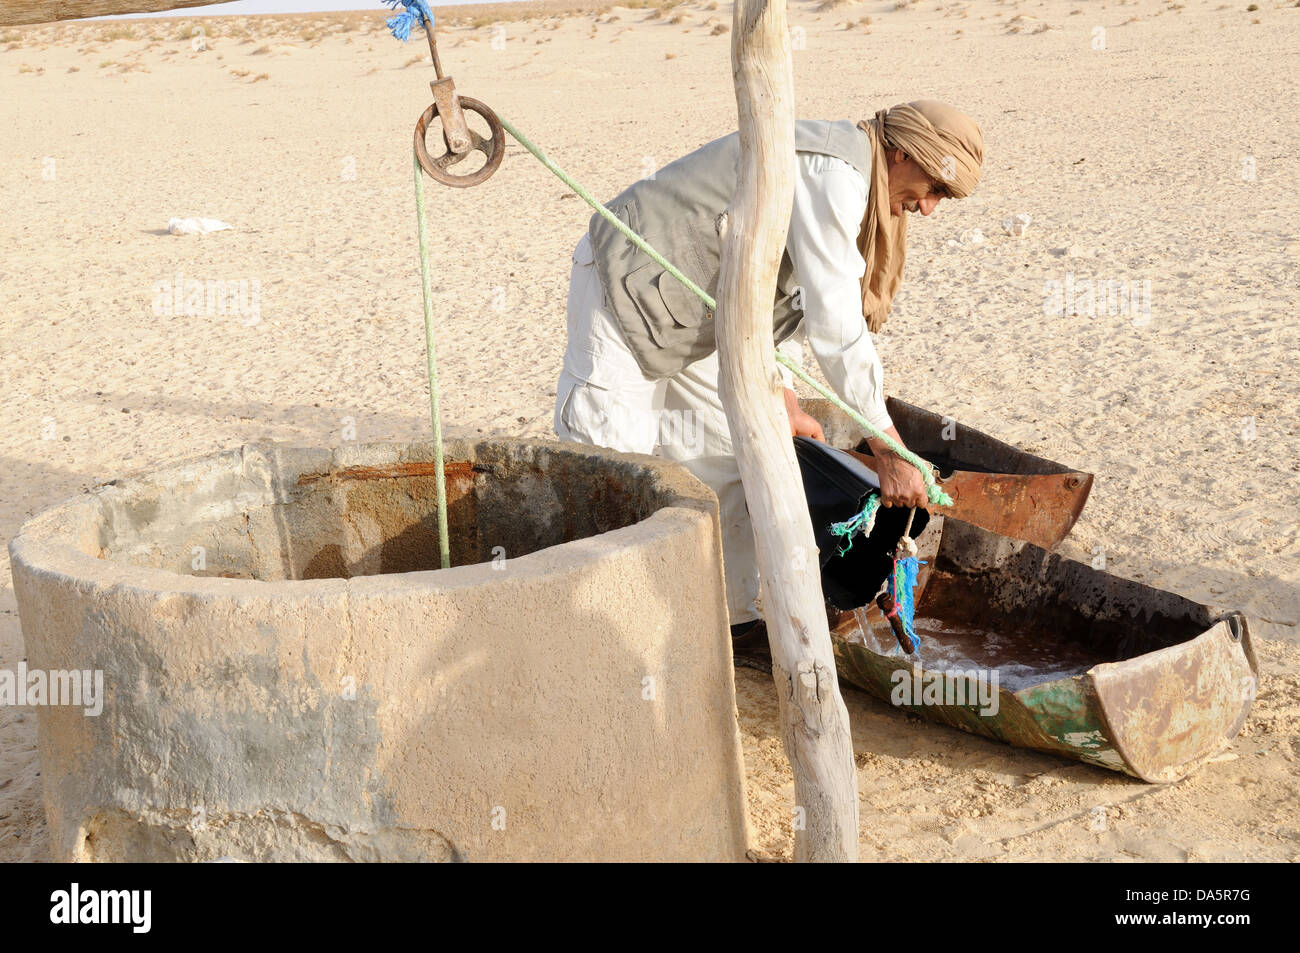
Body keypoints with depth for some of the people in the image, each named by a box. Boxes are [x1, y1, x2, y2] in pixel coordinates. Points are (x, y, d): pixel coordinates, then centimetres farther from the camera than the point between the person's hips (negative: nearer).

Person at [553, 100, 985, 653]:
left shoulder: (850, 178, 7)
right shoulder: (834, 172, -26)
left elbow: (780, 288, 10)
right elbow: (836, 327, -29)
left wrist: (784, 397, 0)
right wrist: (891, 453, -25)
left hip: (688, 309, 10)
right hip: (626, 281, -10)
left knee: (726, 455, 10)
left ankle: (737, 614, 19)